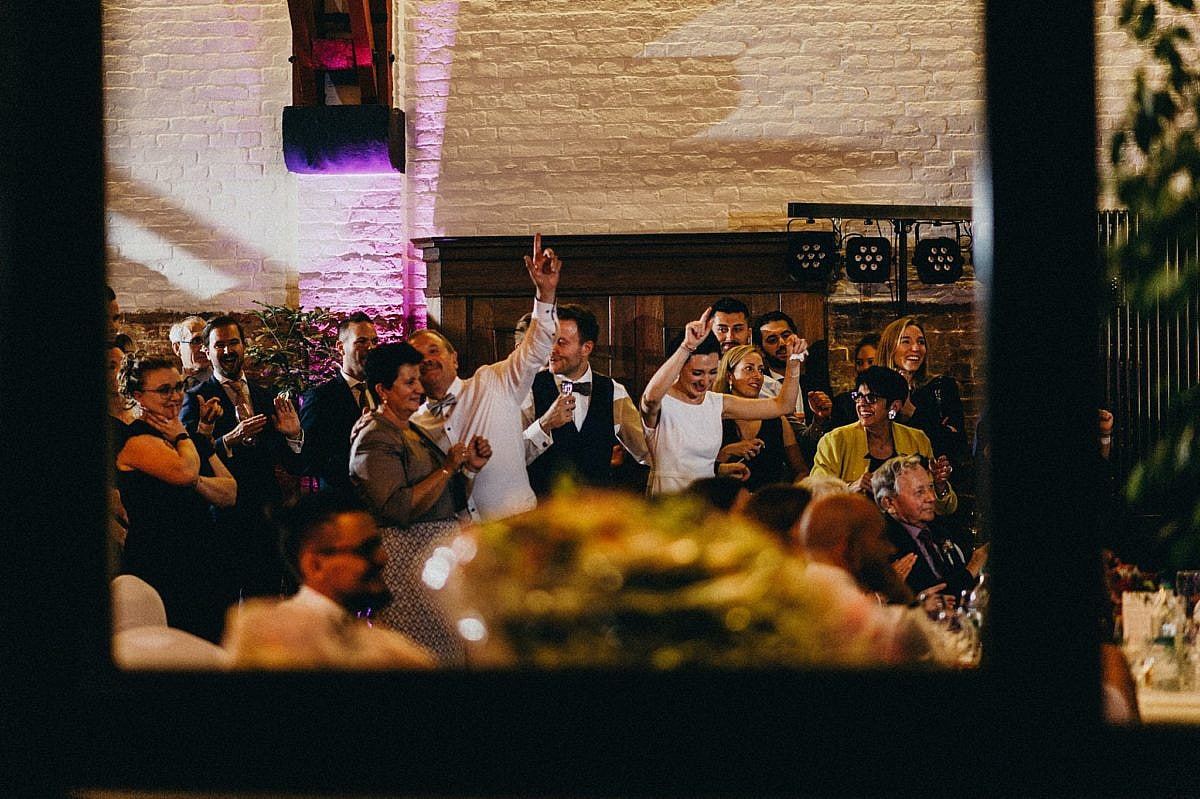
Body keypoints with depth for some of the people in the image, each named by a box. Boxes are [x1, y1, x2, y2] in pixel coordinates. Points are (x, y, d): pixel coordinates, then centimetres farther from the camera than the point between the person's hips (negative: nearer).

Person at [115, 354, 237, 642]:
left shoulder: (190, 439, 17)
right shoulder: (134, 439, -9)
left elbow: (230, 494, 9)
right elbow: (185, 471, -24)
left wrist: (195, 481, -11)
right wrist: (180, 437, -3)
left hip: (202, 563, 8)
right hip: (159, 572, -8)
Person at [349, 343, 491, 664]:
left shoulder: (415, 434, 18)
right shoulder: (374, 439, -11)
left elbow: (449, 502, 20)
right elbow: (399, 510, -23)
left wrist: (470, 468, 4)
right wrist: (448, 468, -17)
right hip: (407, 562, -9)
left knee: (450, 654, 9)